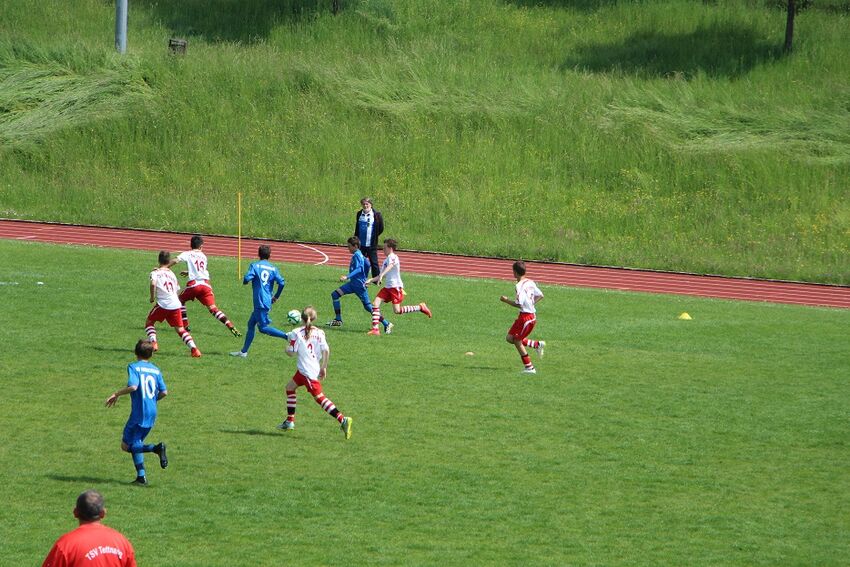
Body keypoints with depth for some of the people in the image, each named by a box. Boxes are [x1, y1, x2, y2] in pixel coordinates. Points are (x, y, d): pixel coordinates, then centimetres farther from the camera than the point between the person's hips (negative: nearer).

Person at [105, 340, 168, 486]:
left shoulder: (133, 367, -6)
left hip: (139, 412, -6)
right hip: (152, 414, 6)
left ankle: (156, 448, -22)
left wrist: (116, 394, -9)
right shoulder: (156, 370, 10)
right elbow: (164, 392, 6)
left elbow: (133, 386, -22)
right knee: (136, 444, 18)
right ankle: (141, 476, 6)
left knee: (126, 445, 0)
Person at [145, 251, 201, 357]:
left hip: (163, 304, -4)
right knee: (180, 329, 9)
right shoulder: (172, 274, 21)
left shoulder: (155, 273, 4)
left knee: (149, 322, 17)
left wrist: (152, 297, -5)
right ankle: (193, 348, -8)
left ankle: (153, 342, -3)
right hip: (176, 305, 4)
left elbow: (153, 284, -17)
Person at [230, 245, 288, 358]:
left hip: (260, 302, -6)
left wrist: (245, 282, 8)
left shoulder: (255, 266, -3)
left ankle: (287, 336, -20)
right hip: (268, 301, 6)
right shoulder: (273, 268, 8)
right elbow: (281, 282, -2)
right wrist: (276, 296, 12)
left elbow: (247, 279, -17)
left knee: (263, 328, -5)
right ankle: (244, 351, 17)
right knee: (251, 324, 15)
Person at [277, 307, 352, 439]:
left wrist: (287, 349, 16)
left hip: (307, 372, -7)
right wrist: (324, 367, 7)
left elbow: (292, 352, -7)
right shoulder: (319, 332, 4)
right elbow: (326, 350, -3)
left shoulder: (297, 333, -9)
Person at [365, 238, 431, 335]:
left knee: (397, 311, -15)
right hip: (388, 287, 9)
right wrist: (371, 280, 16)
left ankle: (420, 307, 3)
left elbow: (390, 266, -30)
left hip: (396, 287, -9)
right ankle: (375, 329, -8)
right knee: (375, 304, -7)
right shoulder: (386, 260, 20)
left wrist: (381, 275, -45)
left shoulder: (393, 257, -9)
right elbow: (382, 274, 28)